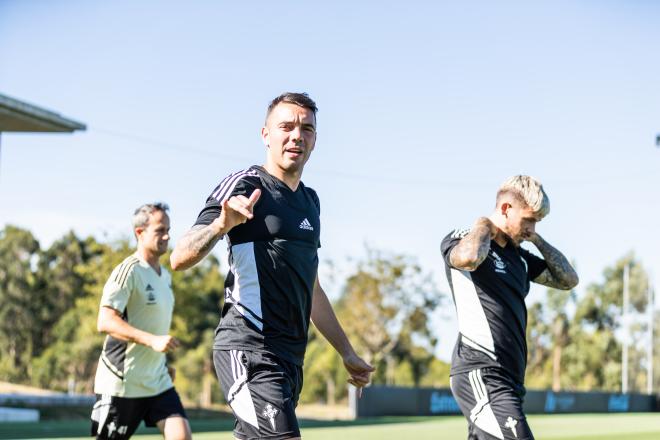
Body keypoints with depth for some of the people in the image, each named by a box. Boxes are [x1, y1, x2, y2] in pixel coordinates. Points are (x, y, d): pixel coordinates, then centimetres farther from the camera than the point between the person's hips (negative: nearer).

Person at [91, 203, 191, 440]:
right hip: (121, 383, -7)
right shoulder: (128, 271, -14)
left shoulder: (165, 276, 13)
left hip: (158, 382, 7)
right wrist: (152, 340, -33)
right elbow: (105, 322, -24)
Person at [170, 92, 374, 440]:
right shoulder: (245, 186, -5)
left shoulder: (310, 201, 19)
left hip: (289, 357, 8)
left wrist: (347, 352, 30)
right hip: (249, 350, -8)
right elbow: (180, 259, -15)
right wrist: (221, 224, -34)